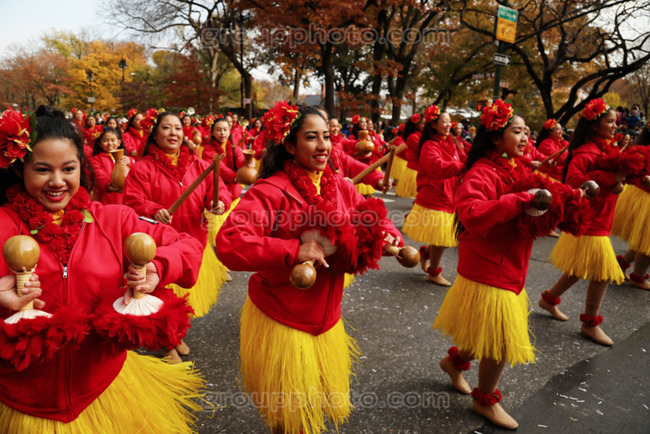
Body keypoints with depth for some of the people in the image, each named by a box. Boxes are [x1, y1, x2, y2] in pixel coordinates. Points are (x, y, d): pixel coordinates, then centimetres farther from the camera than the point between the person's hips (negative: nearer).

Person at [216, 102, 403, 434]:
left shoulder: (339, 186, 1)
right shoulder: (271, 191, -20)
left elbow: (371, 217, 12)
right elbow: (229, 242, -31)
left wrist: (387, 234, -10)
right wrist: (293, 250, -35)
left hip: (326, 320, 6)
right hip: (282, 323, -6)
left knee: (317, 406, 26)